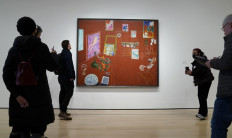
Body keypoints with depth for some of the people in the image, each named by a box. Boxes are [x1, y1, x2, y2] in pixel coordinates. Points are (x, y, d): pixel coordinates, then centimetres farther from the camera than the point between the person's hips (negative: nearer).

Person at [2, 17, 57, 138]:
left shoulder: (13, 49, 4)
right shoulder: (41, 47, -6)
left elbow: (6, 75, -3)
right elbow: (52, 67, 4)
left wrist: (17, 95, -6)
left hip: (20, 99, 4)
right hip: (39, 97, -4)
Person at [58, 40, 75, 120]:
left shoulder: (62, 53, 16)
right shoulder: (67, 53, -12)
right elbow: (68, 65, -20)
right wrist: (71, 76, -20)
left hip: (62, 76, 10)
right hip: (67, 77, -10)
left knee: (63, 93, 12)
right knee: (69, 93, -8)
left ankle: (62, 111, 19)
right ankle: (63, 111, -11)